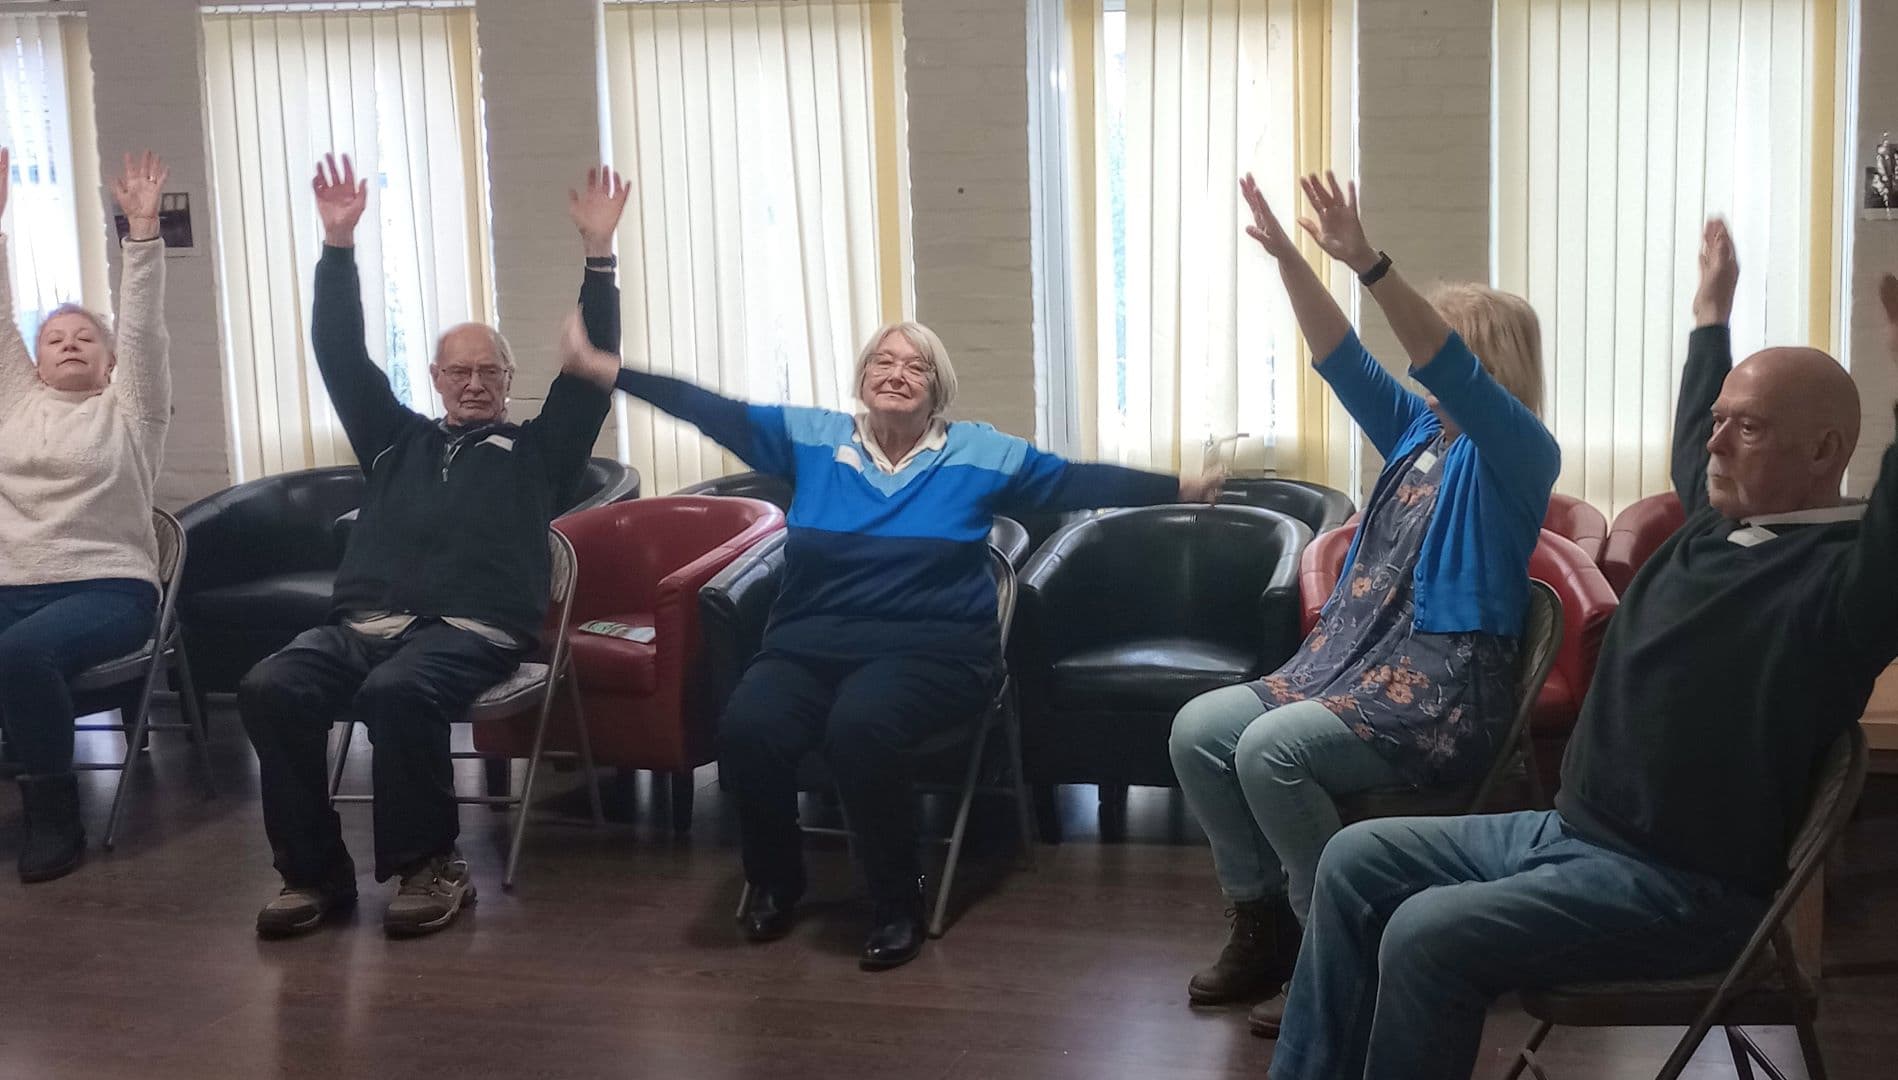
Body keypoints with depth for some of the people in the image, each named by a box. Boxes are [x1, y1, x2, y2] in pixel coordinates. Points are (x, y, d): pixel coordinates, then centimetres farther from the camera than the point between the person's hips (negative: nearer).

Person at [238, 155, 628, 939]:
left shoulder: (538, 450, 20)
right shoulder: (396, 441, 27)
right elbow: (341, 356, 22)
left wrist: (598, 254, 2)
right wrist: (339, 246, 12)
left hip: (473, 632, -3)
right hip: (365, 624, 4)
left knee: (397, 691, -38)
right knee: (269, 688, -27)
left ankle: (431, 864, -19)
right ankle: (315, 872, -16)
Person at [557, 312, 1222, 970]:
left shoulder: (979, 453, 8)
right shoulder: (810, 438, 11)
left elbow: (1078, 481, 9)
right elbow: (716, 413, 8)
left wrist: (1180, 489, 4)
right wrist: (607, 369, 2)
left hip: (931, 649, -2)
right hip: (811, 642, 3)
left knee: (859, 727, -35)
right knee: (746, 727, -28)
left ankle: (899, 902, -11)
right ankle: (774, 882, 2)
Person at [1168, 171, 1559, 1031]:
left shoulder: (1519, 454, -8)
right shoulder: (1416, 430, 16)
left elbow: (1454, 373, -25)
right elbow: (1342, 357, 9)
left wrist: (1367, 263, -36)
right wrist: (1287, 257, -4)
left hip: (1444, 685, -8)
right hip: (1349, 658, 8)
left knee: (1271, 751, -28)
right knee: (1197, 732, -8)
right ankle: (1265, 922, 4)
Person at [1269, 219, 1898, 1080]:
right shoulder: (1718, 523, 12)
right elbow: (1691, 453, 34)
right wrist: (1712, 315, 42)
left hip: (1678, 888, -9)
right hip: (1564, 830, 10)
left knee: (1428, 936, -27)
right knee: (1357, 862, 7)